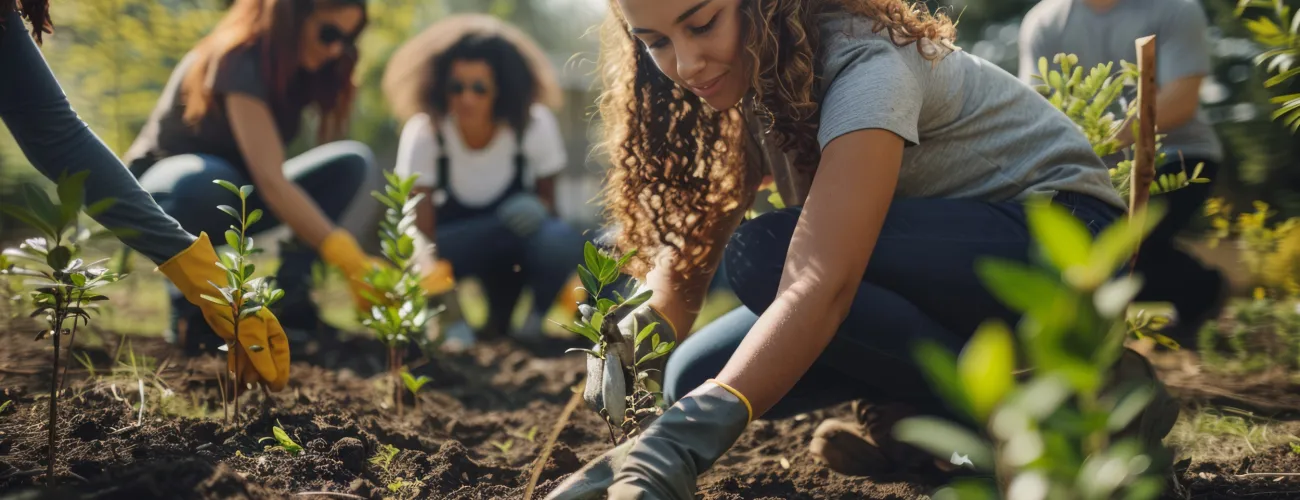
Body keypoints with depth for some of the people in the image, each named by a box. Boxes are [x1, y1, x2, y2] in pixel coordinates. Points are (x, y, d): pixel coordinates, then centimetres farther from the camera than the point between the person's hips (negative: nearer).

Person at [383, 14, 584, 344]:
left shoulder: (535, 125, -16)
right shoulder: (423, 131, -19)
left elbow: (547, 198, -2)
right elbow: (420, 229, -24)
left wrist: (539, 208, -27)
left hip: (516, 247, 1)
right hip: (455, 244, -1)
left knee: (562, 242, -33)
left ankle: (532, 320, -4)